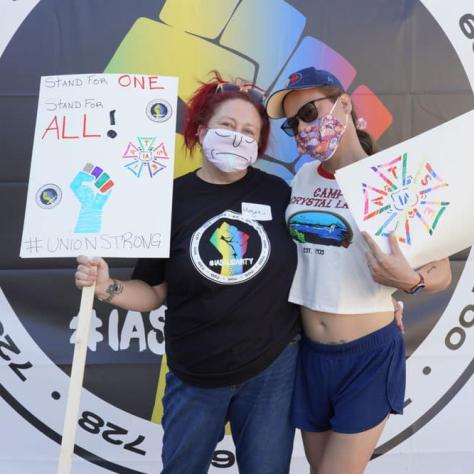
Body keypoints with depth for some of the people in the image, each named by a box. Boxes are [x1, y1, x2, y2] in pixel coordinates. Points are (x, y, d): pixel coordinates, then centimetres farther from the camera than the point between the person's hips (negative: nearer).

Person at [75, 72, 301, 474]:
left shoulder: (279, 193, -5)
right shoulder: (172, 200, -7)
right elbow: (153, 292, -2)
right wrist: (107, 287, -20)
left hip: (274, 368, 1)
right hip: (196, 379, 0)